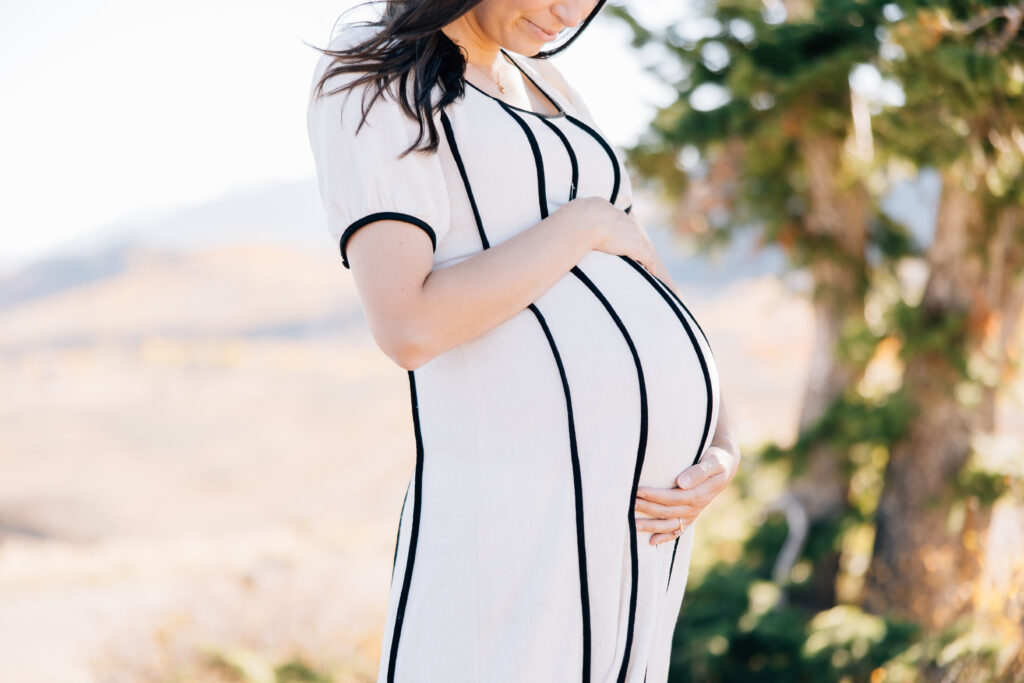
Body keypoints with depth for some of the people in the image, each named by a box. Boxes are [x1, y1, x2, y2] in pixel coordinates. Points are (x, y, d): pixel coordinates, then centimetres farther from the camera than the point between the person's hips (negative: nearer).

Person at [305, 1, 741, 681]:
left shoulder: (543, 84, 20)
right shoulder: (364, 77, -4)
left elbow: (646, 279, 19)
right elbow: (408, 329, -17)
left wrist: (723, 448, 2)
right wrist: (587, 224, -6)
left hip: (650, 488, 7)